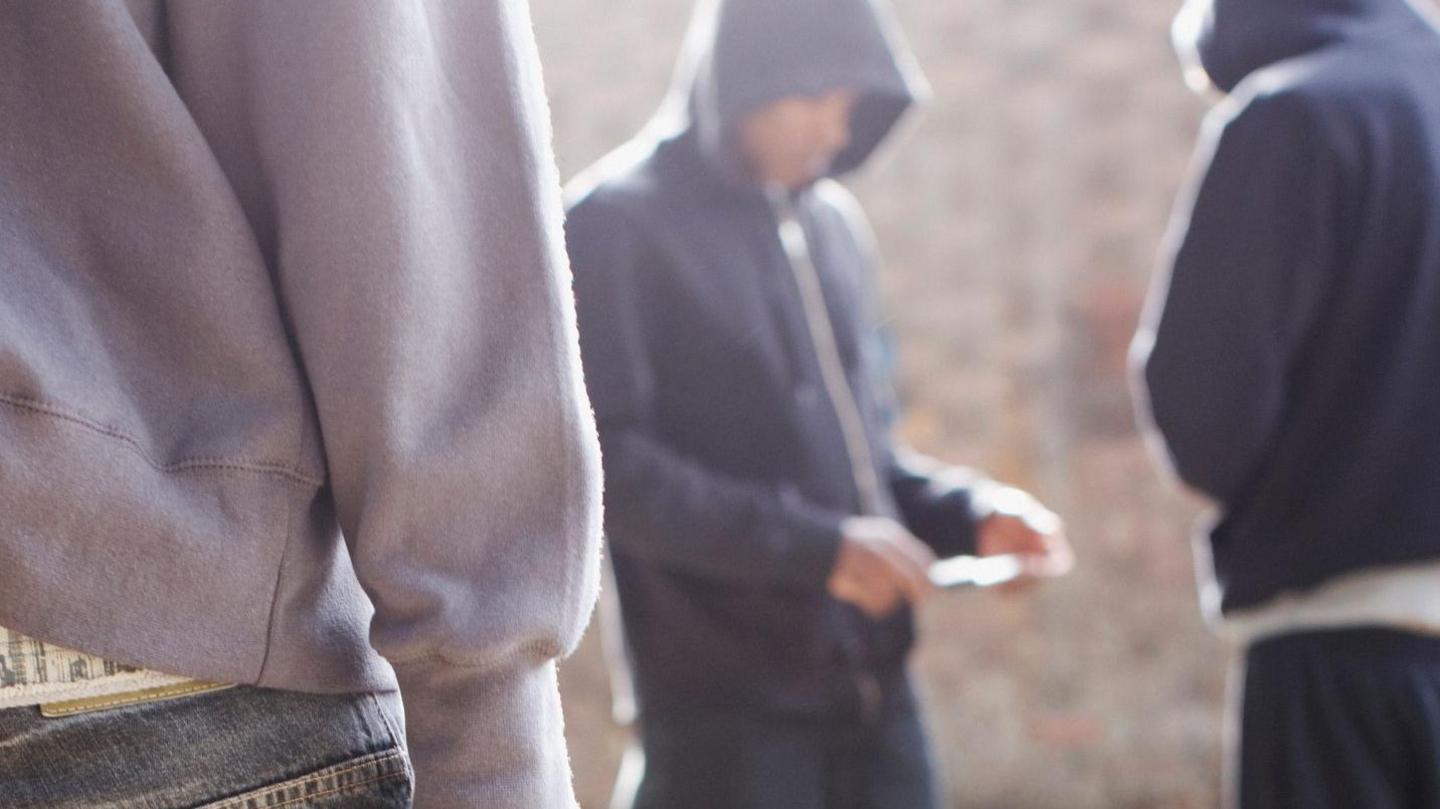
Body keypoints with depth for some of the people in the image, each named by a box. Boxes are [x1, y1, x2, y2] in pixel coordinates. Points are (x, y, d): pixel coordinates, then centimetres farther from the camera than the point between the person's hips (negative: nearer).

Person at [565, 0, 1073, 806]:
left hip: (874, 689, 6)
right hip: (727, 712, -6)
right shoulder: (617, 223, -5)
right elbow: (609, 465, -14)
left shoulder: (834, 222, 14)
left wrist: (972, 511, 2)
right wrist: (812, 545, -21)